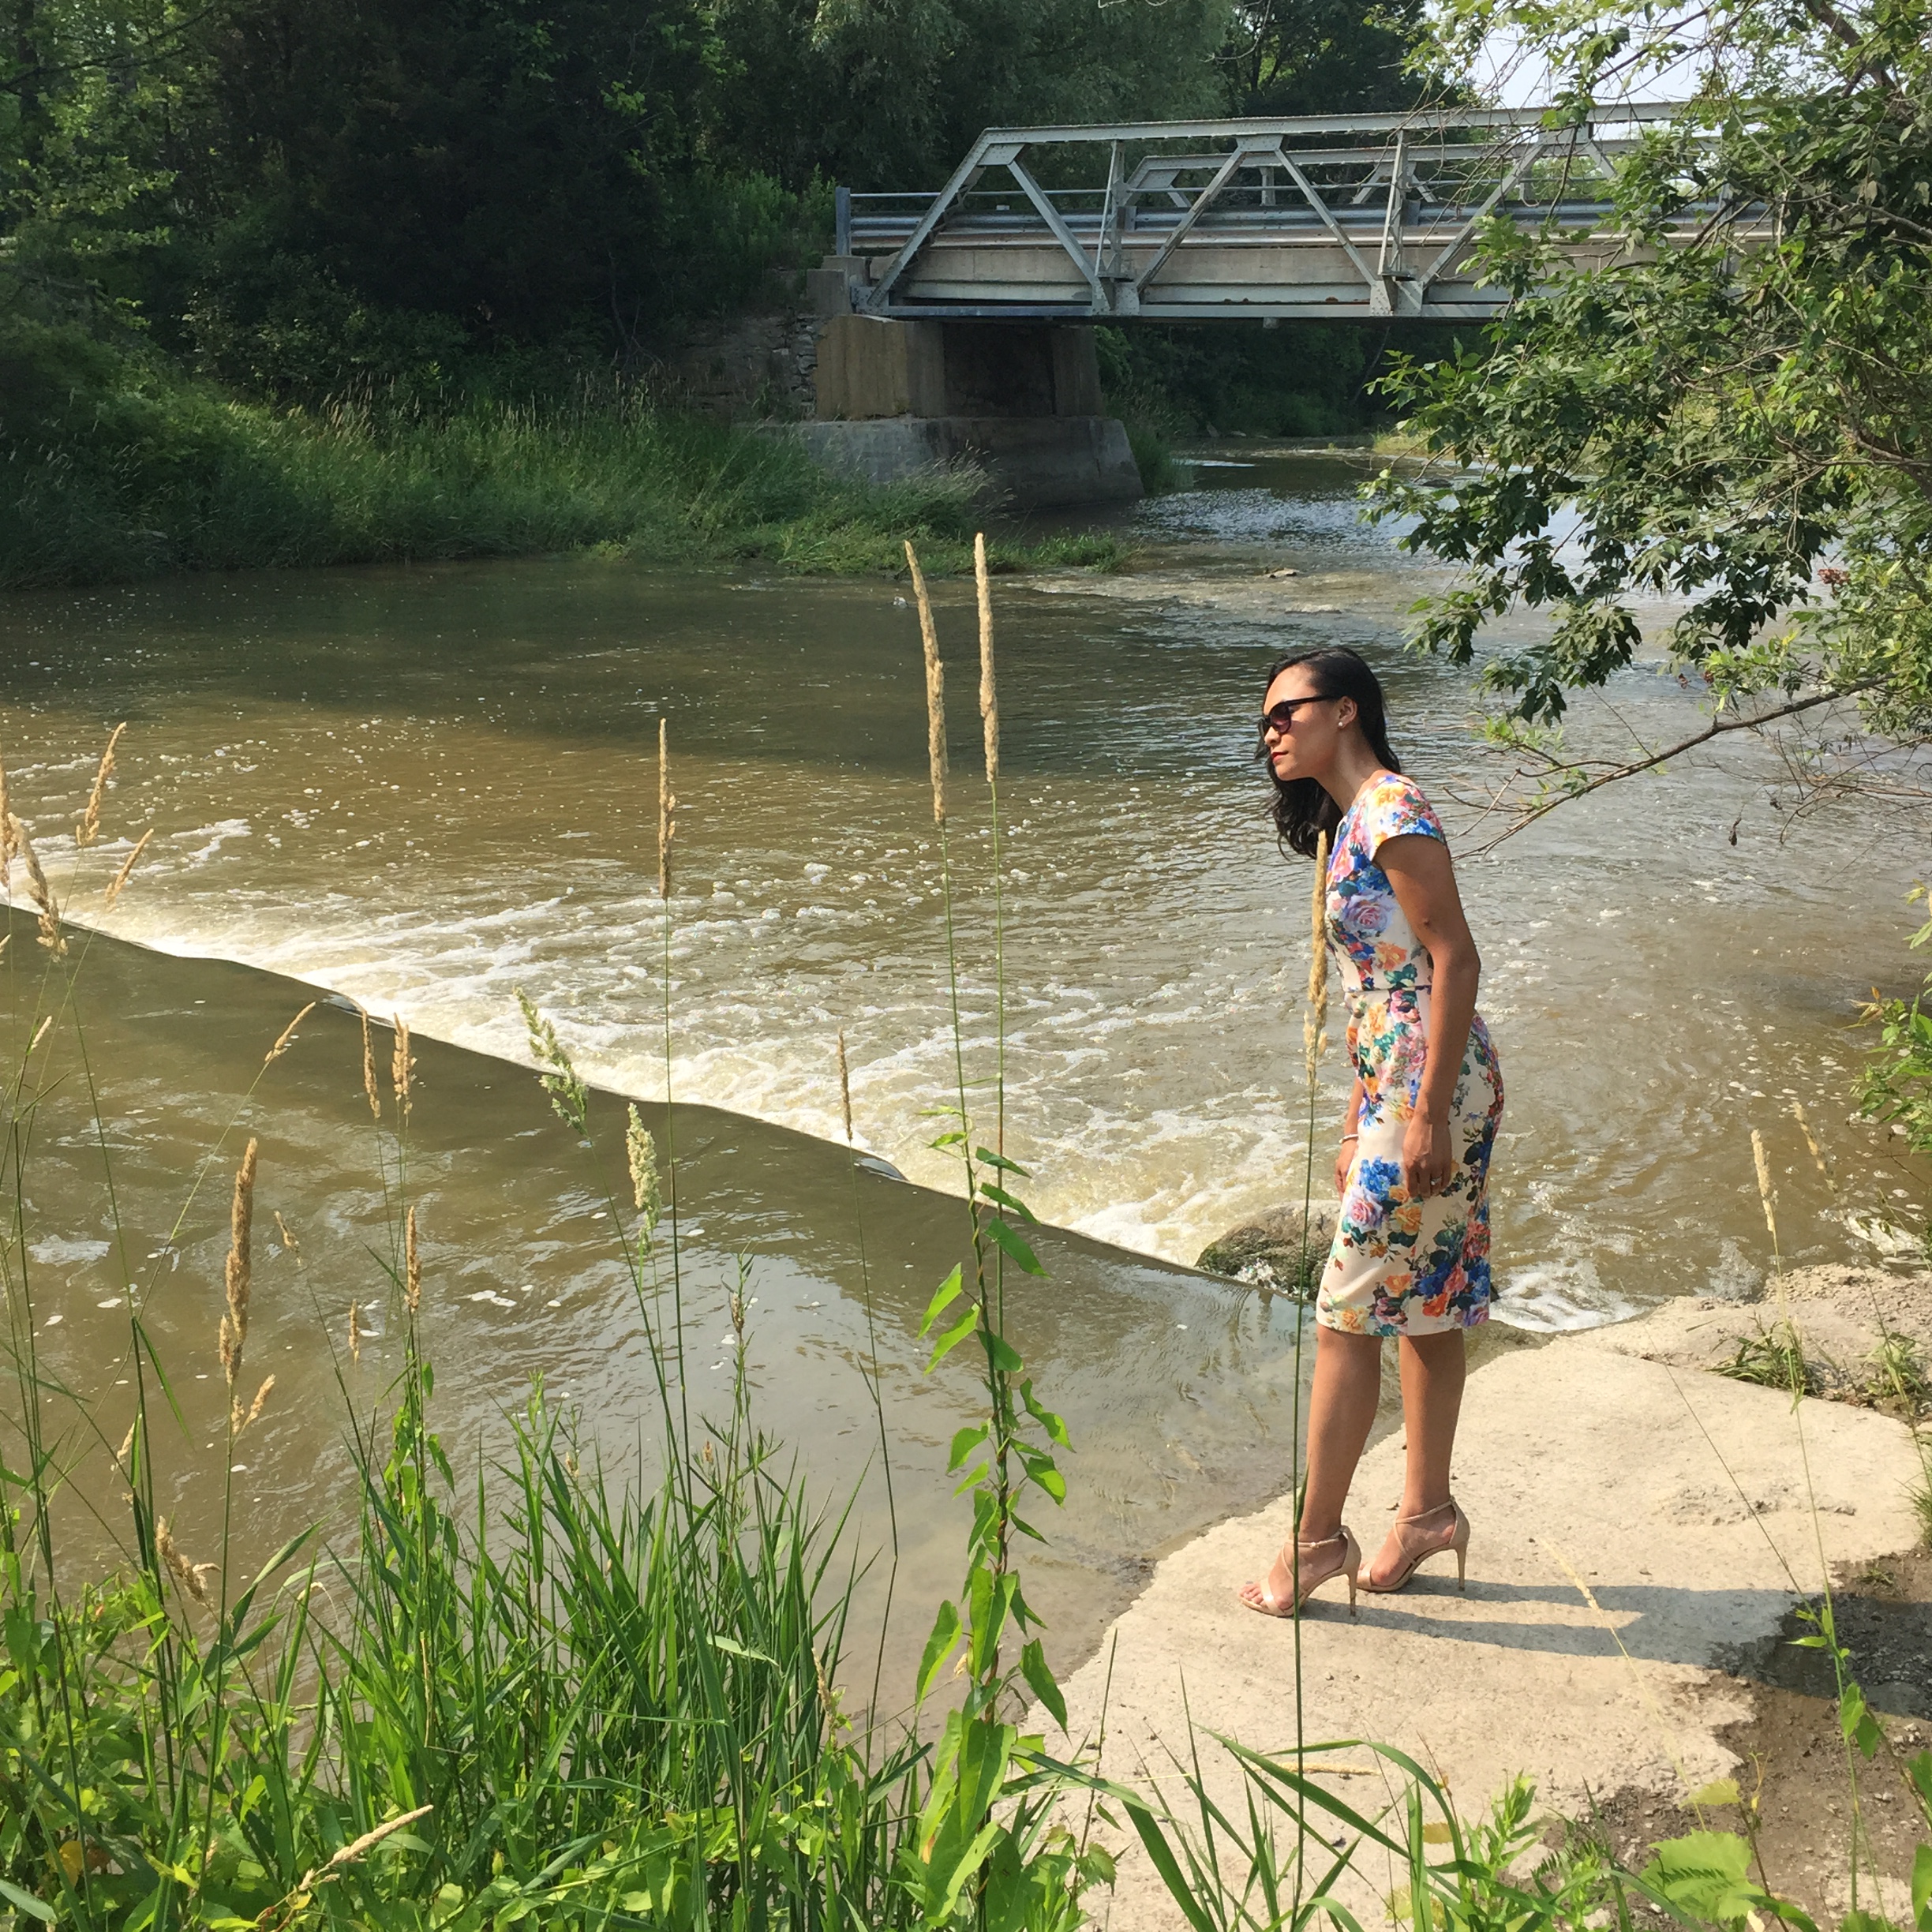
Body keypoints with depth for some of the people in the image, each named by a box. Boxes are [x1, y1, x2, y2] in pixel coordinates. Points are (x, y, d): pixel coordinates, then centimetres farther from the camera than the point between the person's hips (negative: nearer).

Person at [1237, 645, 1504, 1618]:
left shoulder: (1391, 812, -13)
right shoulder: (1351, 825, 16)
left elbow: (1455, 958, -19)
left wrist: (1428, 1116, -22)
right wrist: (1359, 1130, 20)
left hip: (1432, 1089, -10)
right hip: (1396, 1094, 10)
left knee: (1348, 1316, -4)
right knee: (1425, 1307, 16)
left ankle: (1316, 1539, 6)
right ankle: (1427, 1510, 27)